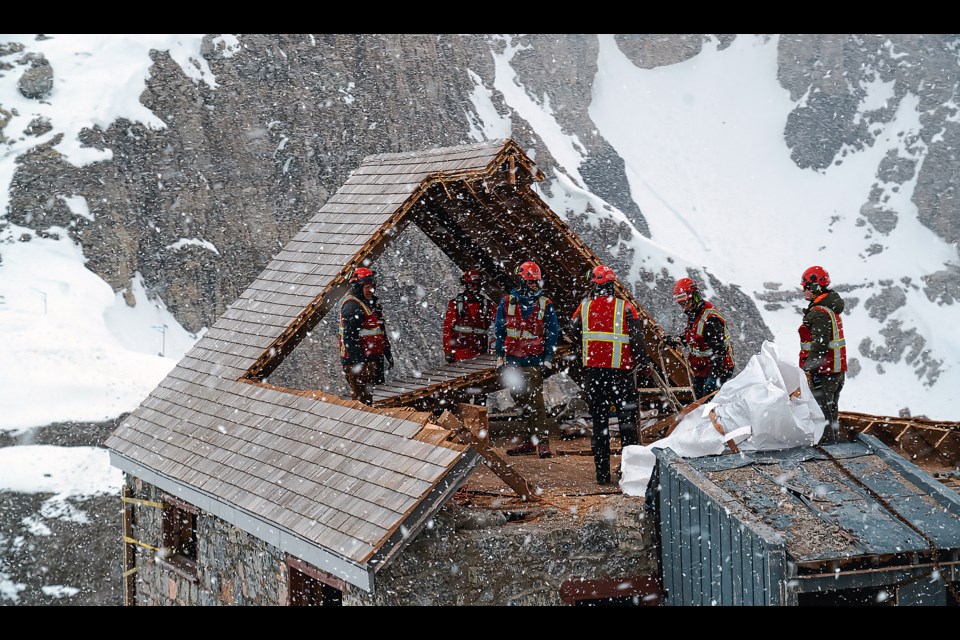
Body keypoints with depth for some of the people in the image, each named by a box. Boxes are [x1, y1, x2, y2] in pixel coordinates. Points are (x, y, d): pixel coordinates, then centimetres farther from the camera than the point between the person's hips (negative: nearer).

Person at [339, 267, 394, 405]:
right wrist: (358, 361, -26)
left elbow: (381, 331, 27)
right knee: (362, 399, -10)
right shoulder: (352, 305, -15)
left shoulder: (373, 303, 17)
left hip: (373, 357, 10)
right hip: (357, 360, -10)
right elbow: (350, 337, -22)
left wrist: (388, 353, 25)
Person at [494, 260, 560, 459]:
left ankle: (542, 442, -9)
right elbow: (499, 330, 11)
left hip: (534, 360, -3)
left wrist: (548, 357, -3)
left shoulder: (546, 305, 4)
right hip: (512, 360, 3)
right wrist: (500, 356, 6)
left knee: (535, 400, -11)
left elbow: (552, 332, 6)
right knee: (520, 400, 7)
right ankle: (529, 441, 15)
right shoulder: (507, 302, 7)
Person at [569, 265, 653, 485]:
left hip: (592, 371, 2)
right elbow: (637, 339, -9)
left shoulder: (584, 307, 1)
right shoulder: (626, 308, -5)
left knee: (599, 421, 9)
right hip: (621, 370, -2)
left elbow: (573, 333, 4)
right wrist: (644, 364, 1)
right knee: (627, 420, 7)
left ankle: (602, 473, 8)